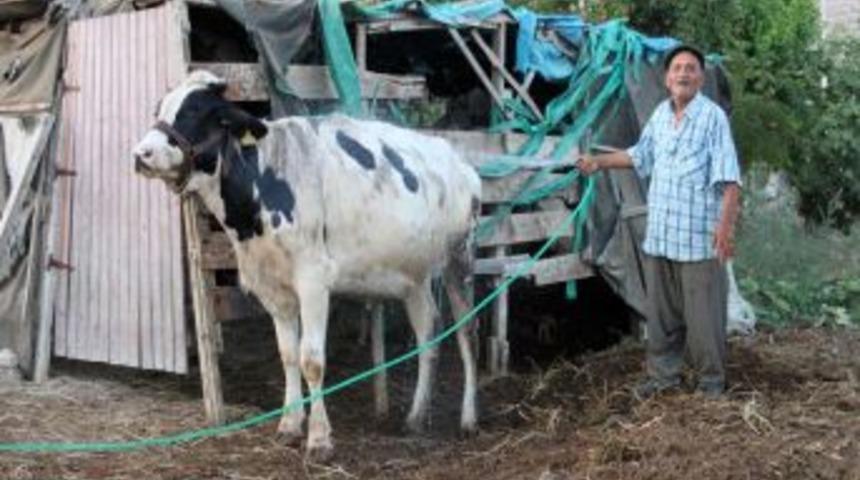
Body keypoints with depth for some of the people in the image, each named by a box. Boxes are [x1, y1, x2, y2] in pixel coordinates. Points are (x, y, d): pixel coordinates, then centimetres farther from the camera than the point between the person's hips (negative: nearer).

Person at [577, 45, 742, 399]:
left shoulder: (713, 117, -9)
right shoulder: (660, 114, 10)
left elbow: (729, 178, -15)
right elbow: (640, 155, 28)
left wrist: (726, 224, -23)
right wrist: (600, 162, 26)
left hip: (699, 237, -6)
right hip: (659, 234, 6)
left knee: (704, 315, 0)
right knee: (661, 313, 13)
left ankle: (712, 380, 13)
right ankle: (663, 374, 25)